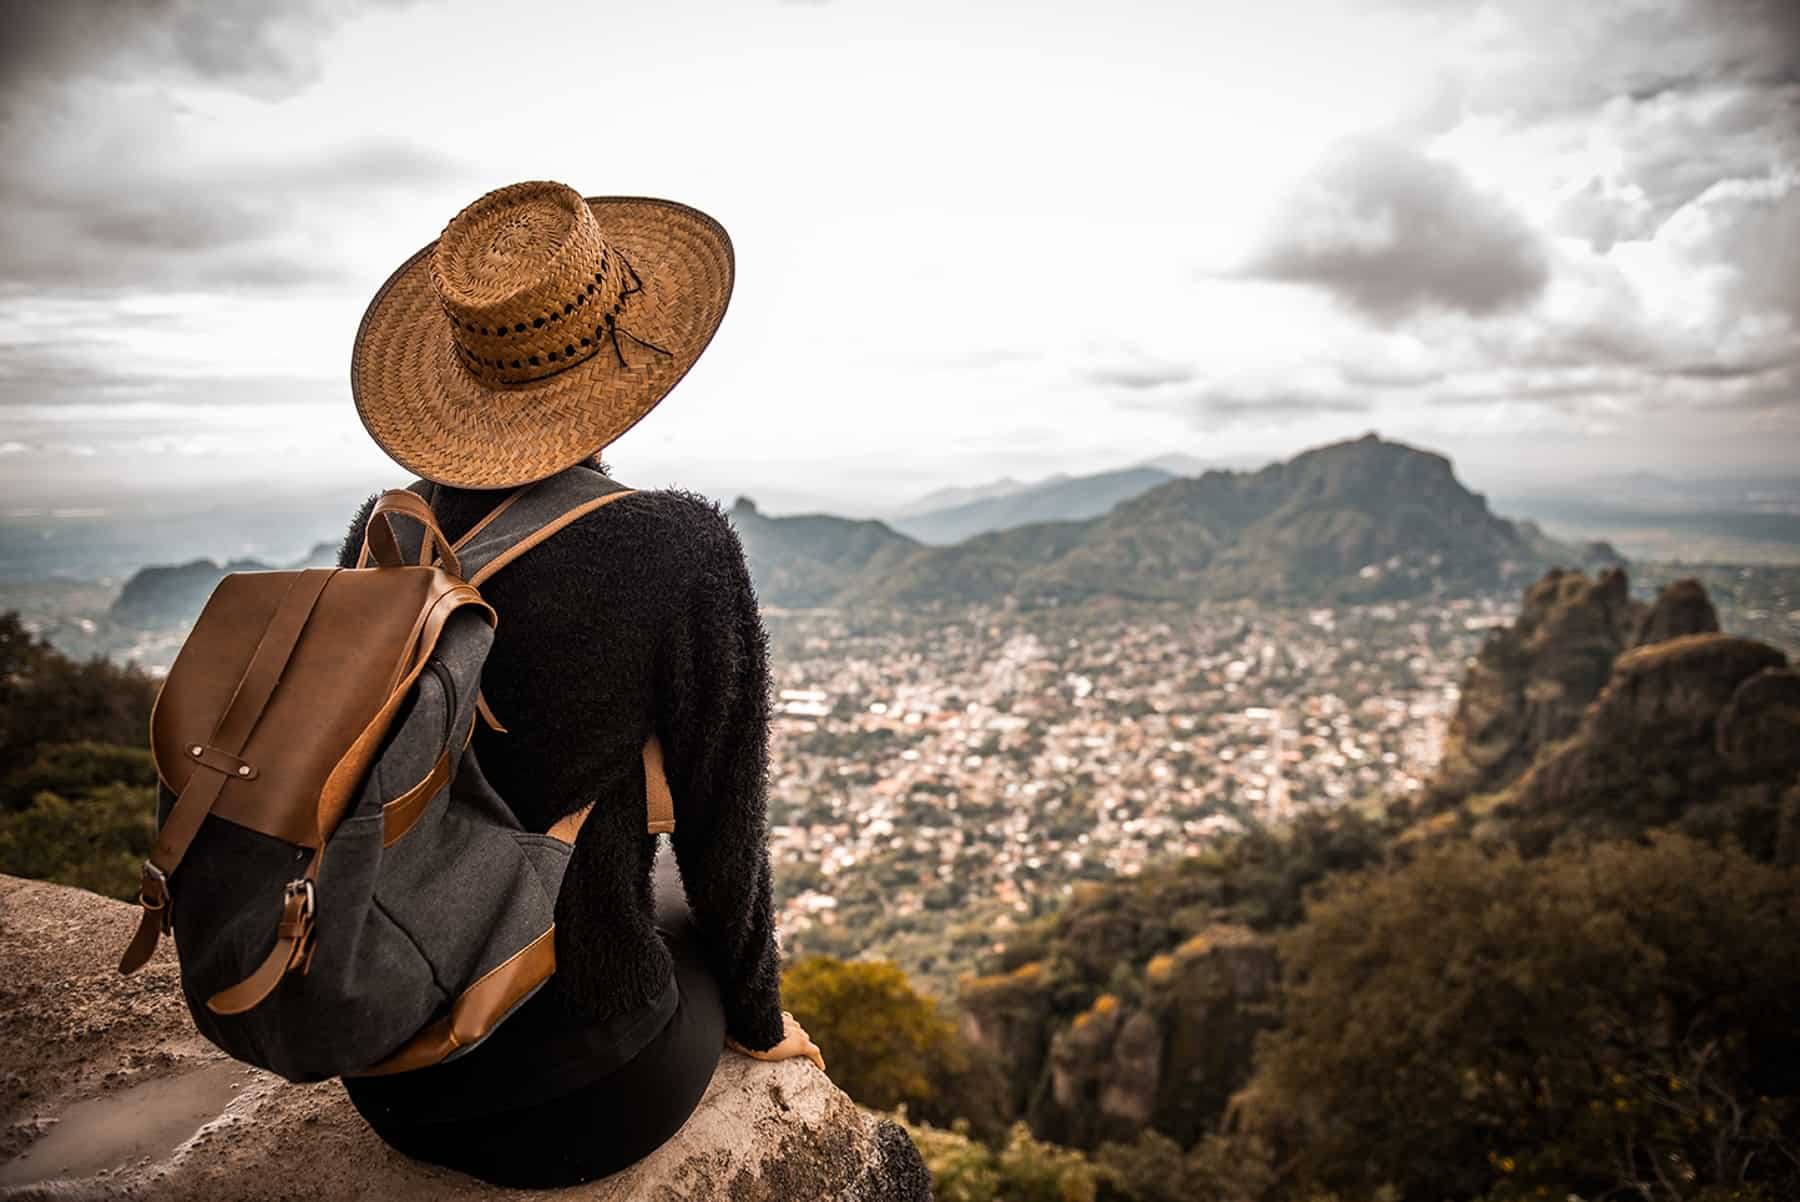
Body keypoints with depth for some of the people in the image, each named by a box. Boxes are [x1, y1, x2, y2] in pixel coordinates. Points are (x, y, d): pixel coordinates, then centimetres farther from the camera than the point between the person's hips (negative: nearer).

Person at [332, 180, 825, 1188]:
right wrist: (759, 1018, 6)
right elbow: (723, 832, -14)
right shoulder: (685, 553, -24)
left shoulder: (384, 531, -6)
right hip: (573, 1088, -4)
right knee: (703, 908, 28)